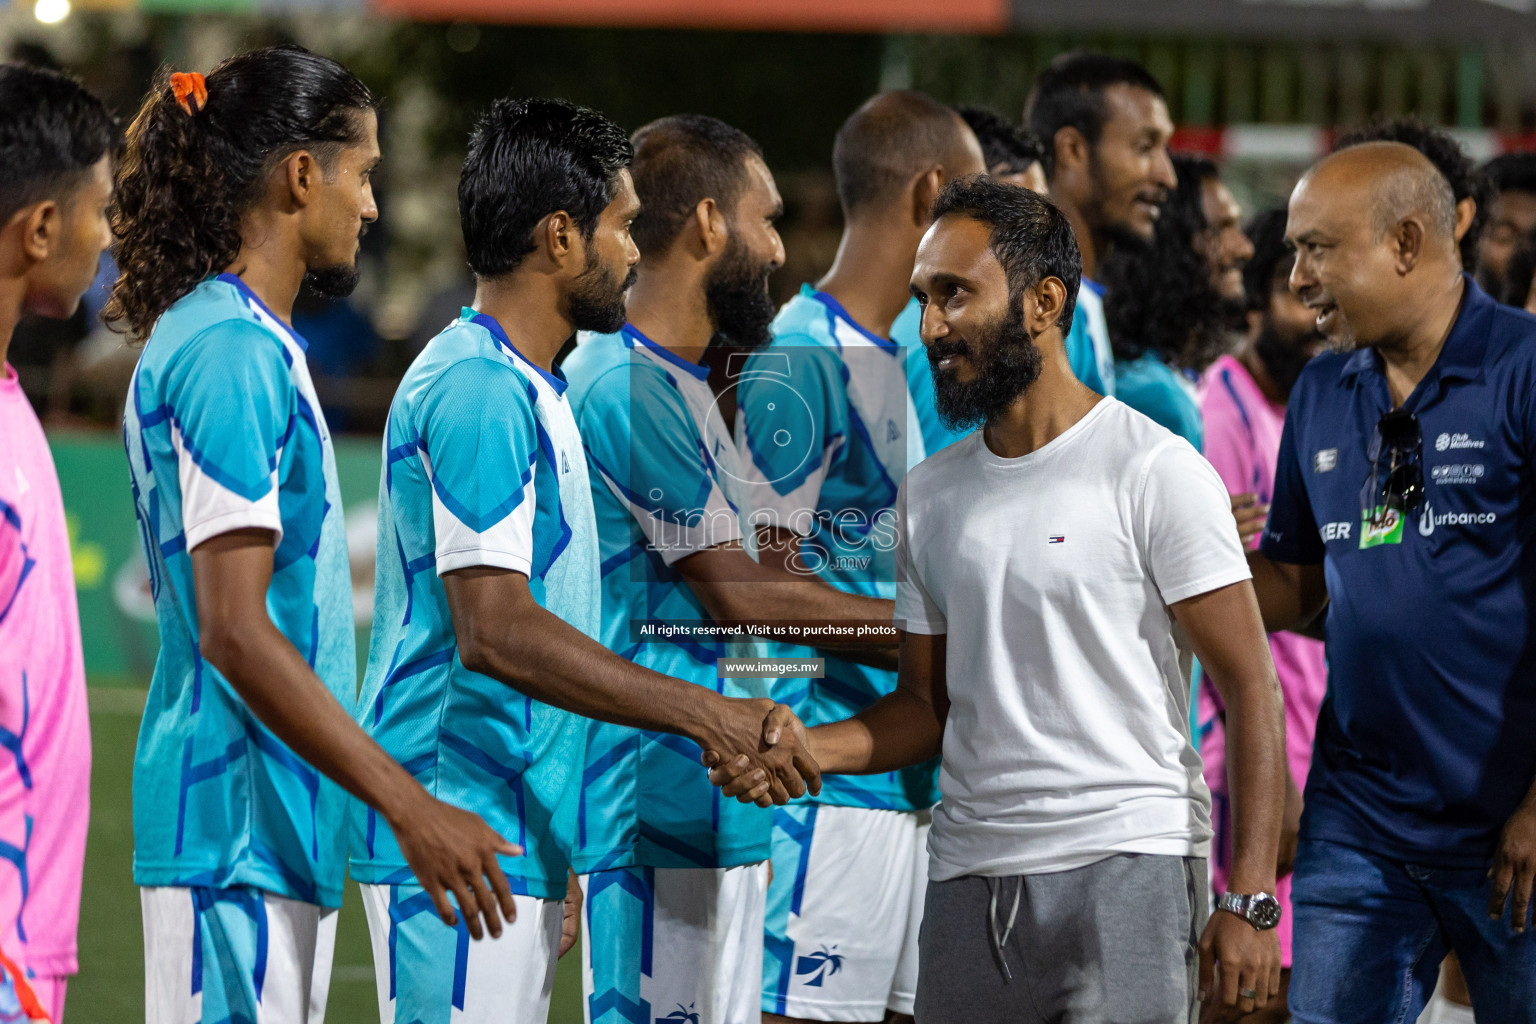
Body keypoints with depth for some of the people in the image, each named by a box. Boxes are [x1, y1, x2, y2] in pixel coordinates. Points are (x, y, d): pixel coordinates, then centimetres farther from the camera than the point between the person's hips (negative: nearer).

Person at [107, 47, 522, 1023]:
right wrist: (410, 805, -21)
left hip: (283, 828, 10)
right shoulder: (230, 352, -14)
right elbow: (234, 632, -21)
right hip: (237, 832, -10)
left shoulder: (249, 344, 17)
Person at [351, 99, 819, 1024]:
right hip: (460, 841, -10)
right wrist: (702, 715, -22)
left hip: (523, 840, 10)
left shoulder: (533, 390, 19)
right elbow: (494, 632, -22)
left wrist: (552, 858, 22)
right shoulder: (478, 390, -14)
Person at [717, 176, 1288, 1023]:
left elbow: (1250, 685, -7)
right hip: (970, 878, 6)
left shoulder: (1154, 470, -5)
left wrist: (1250, 900, -14)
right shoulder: (931, 492, 14)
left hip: (1126, 865, -6)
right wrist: (806, 748, -2)